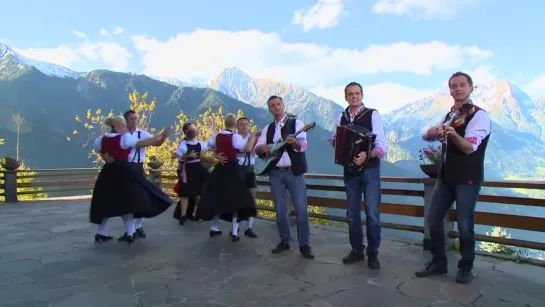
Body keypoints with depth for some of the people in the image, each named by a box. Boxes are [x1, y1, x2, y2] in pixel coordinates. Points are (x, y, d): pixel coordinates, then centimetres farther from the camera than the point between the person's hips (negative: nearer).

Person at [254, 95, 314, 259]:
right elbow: (256, 149, 7)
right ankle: (284, 241, 21)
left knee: (301, 208, -5)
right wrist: (262, 148, -16)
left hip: (294, 172, -4)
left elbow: (303, 145, -15)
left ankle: (304, 244, 5)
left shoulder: (296, 123, 0)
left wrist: (294, 142, -38)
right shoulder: (268, 129, 13)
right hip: (275, 173, 4)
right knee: (280, 210, 8)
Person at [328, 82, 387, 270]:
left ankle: (373, 253, 12)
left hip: (369, 169, -4)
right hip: (349, 169, 4)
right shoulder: (341, 117, 8)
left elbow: (381, 145, -12)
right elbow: (337, 142, 14)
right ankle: (357, 250, 25)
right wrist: (334, 142, -8)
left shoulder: (373, 115, -6)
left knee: (372, 212, -4)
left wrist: (366, 155, -29)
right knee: (352, 213, 11)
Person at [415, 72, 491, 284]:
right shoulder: (448, 116, 13)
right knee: (433, 220, 7)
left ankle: (466, 268, 16)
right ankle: (438, 262, 21)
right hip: (446, 176, 7)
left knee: (464, 225, -3)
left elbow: (469, 147, -23)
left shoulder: (479, 115, -10)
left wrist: (453, 134, -42)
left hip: (467, 179, -7)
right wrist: (434, 131, -11)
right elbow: (427, 136, 11)